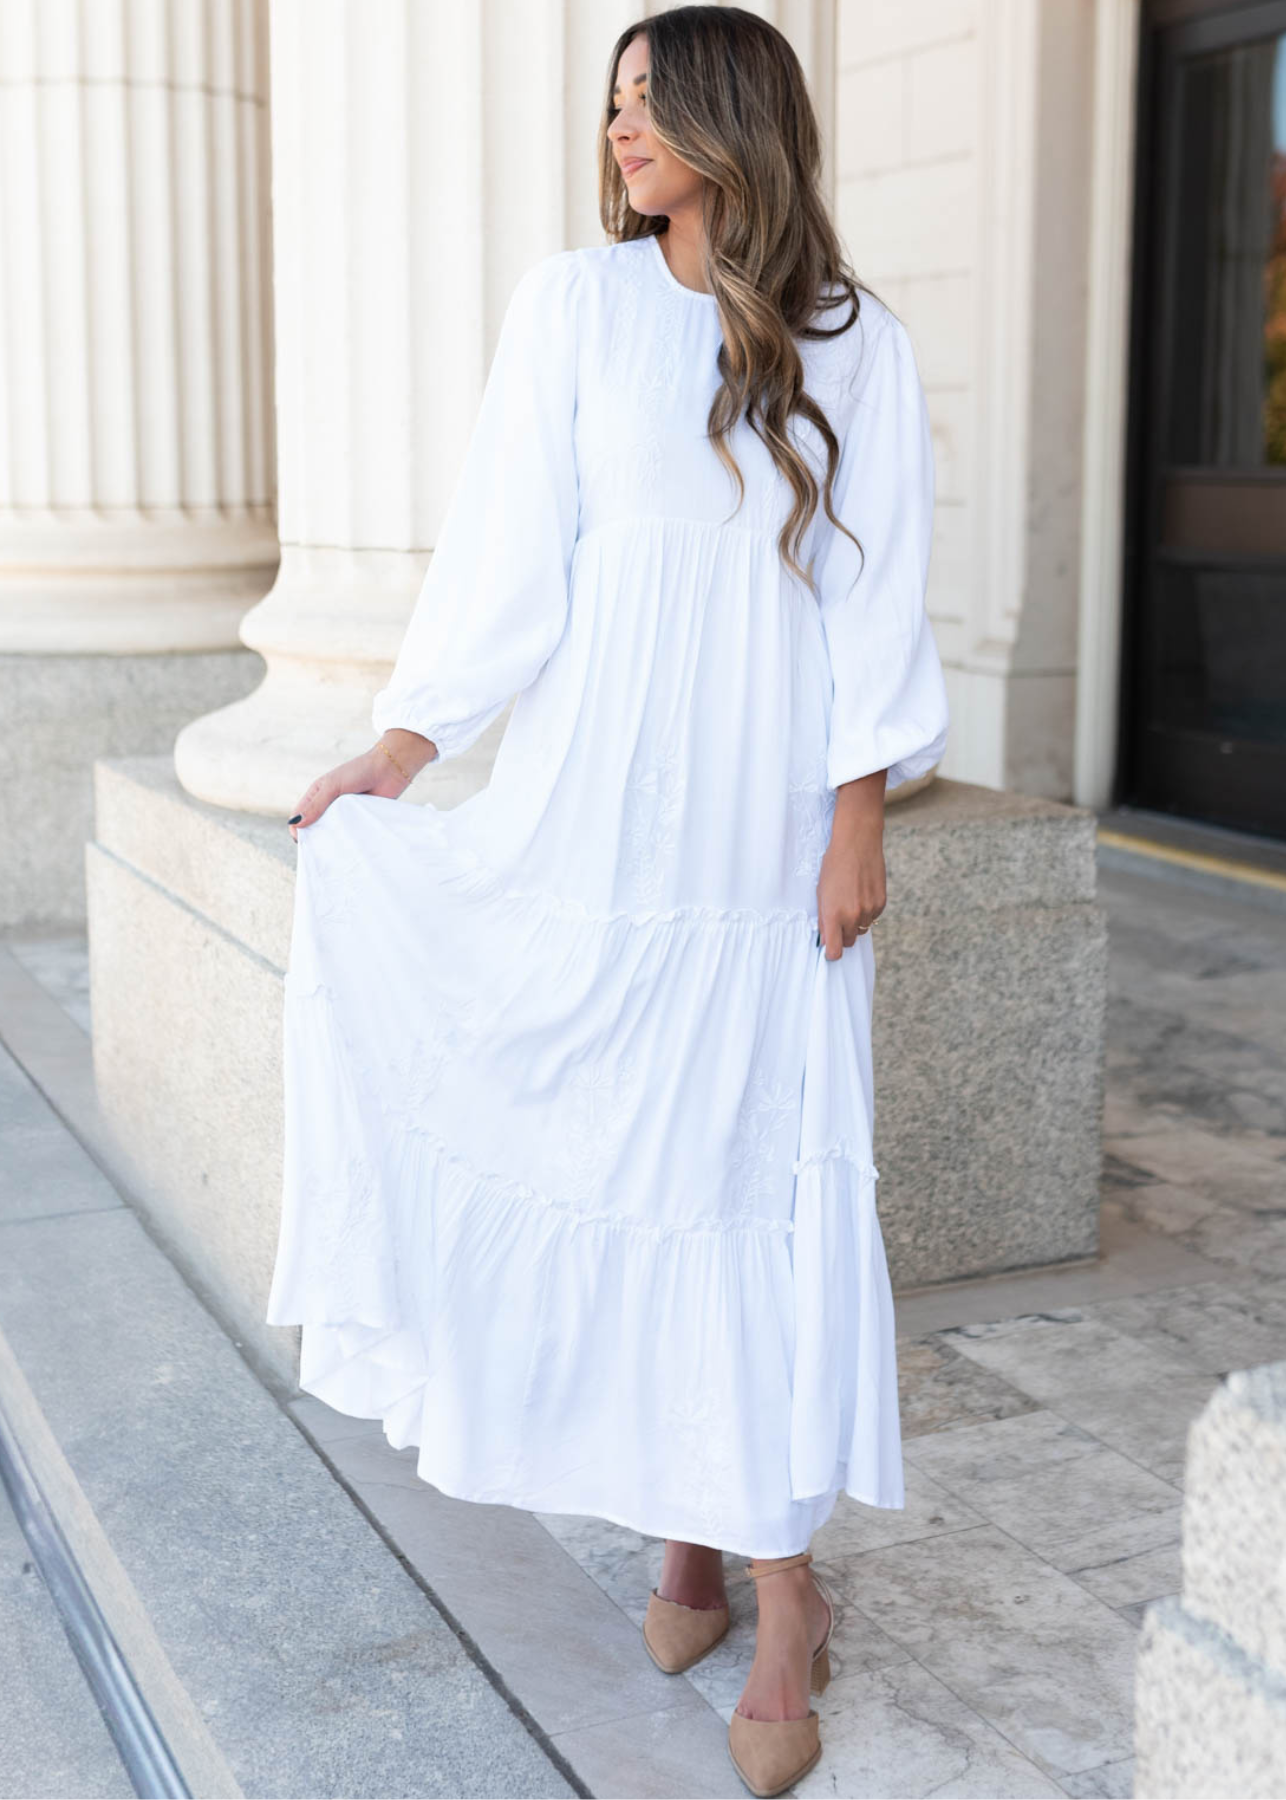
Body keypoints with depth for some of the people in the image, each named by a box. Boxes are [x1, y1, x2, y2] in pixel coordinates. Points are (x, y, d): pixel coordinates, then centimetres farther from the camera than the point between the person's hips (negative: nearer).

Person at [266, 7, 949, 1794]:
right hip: (596, 811, 1)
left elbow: (876, 601, 2)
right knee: (626, 1171, 3)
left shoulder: (857, 347, 5)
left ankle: (781, 1595, 8)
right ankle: (689, 1534, 20)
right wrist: (393, 751, 0)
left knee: (752, 1190, -2)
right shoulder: (573, 304, 4)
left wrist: (861, 816, -5)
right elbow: (510, 558, 3)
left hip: (766, 833, 0)